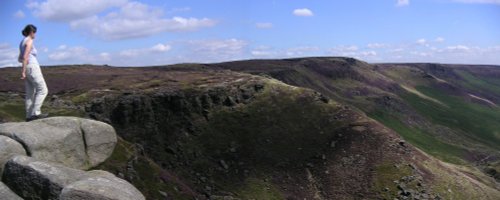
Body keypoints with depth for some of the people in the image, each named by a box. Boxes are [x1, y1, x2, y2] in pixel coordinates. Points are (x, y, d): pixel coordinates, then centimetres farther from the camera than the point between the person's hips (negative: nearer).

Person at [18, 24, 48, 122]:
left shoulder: (22, 43, 18)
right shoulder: (29, 41, -11)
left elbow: (20, 59, 23)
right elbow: (25, 57, -19)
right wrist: (23, 72, -21)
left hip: (28, 70, 9)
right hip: (32, 69, -9)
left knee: (30, 94, 7)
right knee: (43, 90, -6)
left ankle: (29, 116, 6)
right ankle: (36, 113, -13)